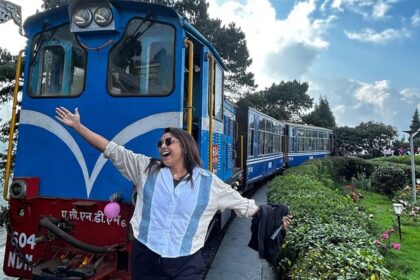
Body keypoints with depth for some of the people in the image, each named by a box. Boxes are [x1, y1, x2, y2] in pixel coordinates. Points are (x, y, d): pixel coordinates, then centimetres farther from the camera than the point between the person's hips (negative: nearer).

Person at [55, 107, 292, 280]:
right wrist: (77, 126, -4)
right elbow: (112, 150, -2)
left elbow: (244, 205, 3)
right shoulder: (146, 168, 0)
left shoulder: (209, 183, -3)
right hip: (145, 258, 2)